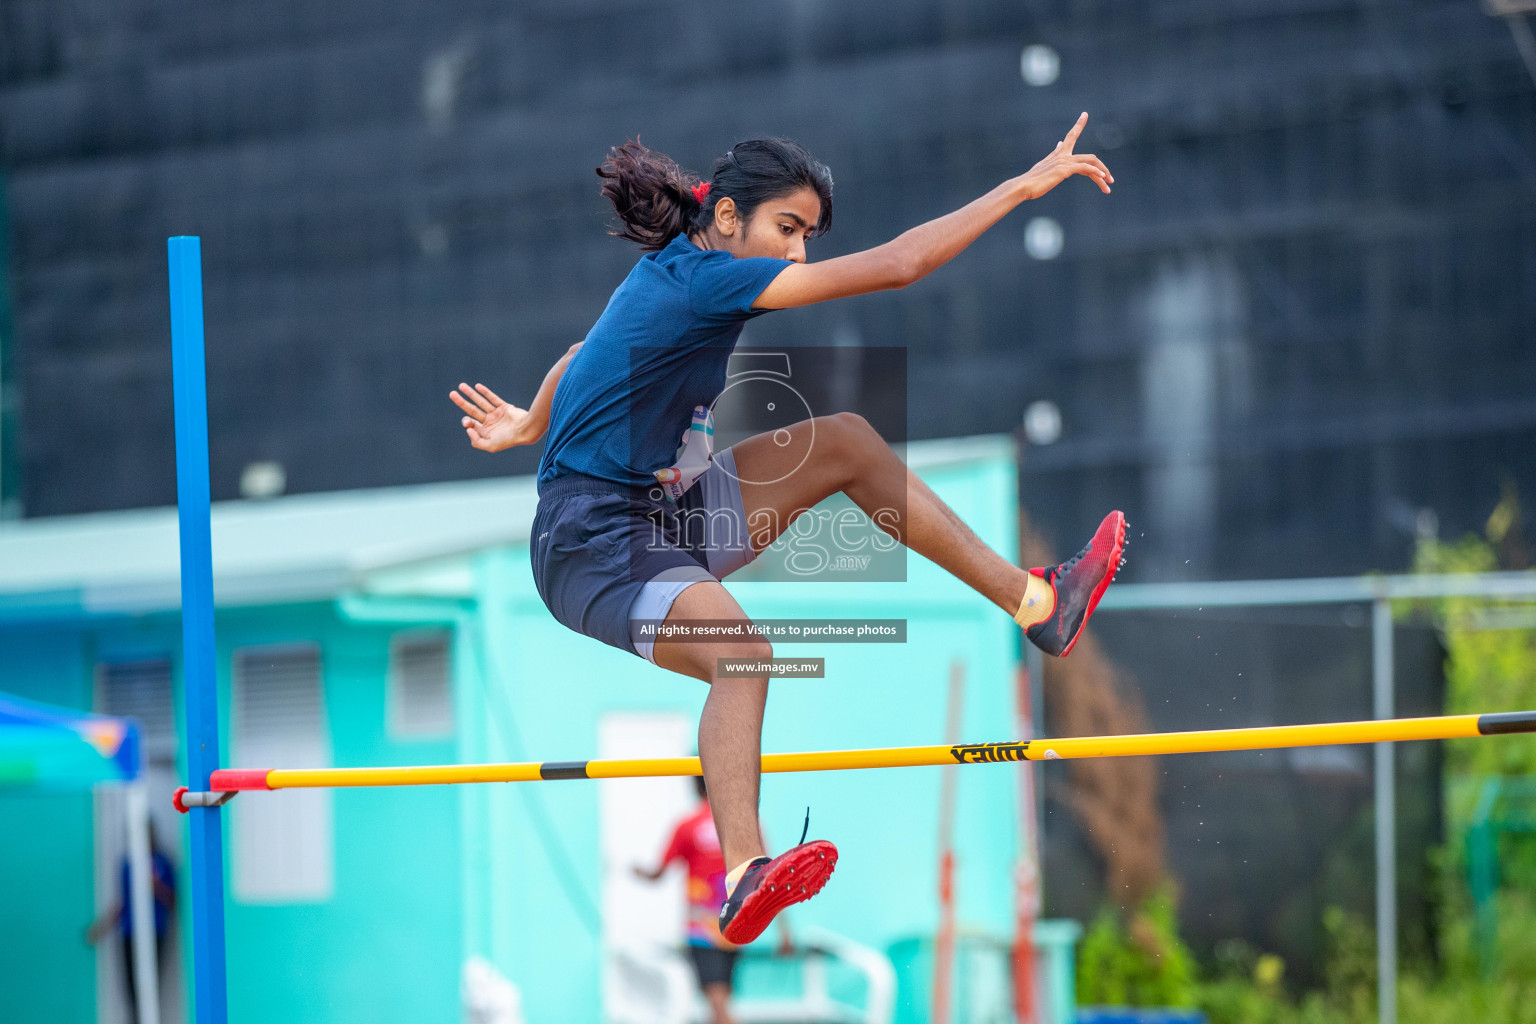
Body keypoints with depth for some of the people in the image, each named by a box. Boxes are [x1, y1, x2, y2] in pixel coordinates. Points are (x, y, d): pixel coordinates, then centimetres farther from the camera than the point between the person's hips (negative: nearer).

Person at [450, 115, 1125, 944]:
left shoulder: (672, 272, 8)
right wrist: (1023, 186, -20)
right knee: (741, 650, -37)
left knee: (847, 442, 7)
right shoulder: (705, 278, -22)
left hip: (656, 507, 11)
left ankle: (1037, 602, 9)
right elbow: (895, 266, -25)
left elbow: (585, 356, 27)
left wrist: (531, 426, 46)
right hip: (594, 542, -11)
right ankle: (745, 878, -51)